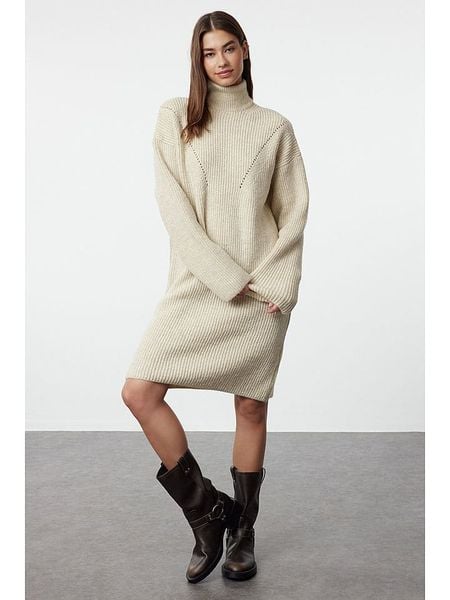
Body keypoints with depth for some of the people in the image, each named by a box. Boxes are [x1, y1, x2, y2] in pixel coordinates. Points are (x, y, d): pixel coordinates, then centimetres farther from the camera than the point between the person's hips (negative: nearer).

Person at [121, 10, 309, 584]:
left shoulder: (274, 127, 9)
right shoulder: (174, 117, 6)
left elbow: (294, 209, 8)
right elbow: (173, 207, -3)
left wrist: (276, 280, -8)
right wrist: (226, 276, -12)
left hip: (262, 289, 0)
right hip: (197, 284, 0)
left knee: (252, 407, 4)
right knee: (139, 391, -11)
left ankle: (241, 533, 22)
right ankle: (208, 512, 7)